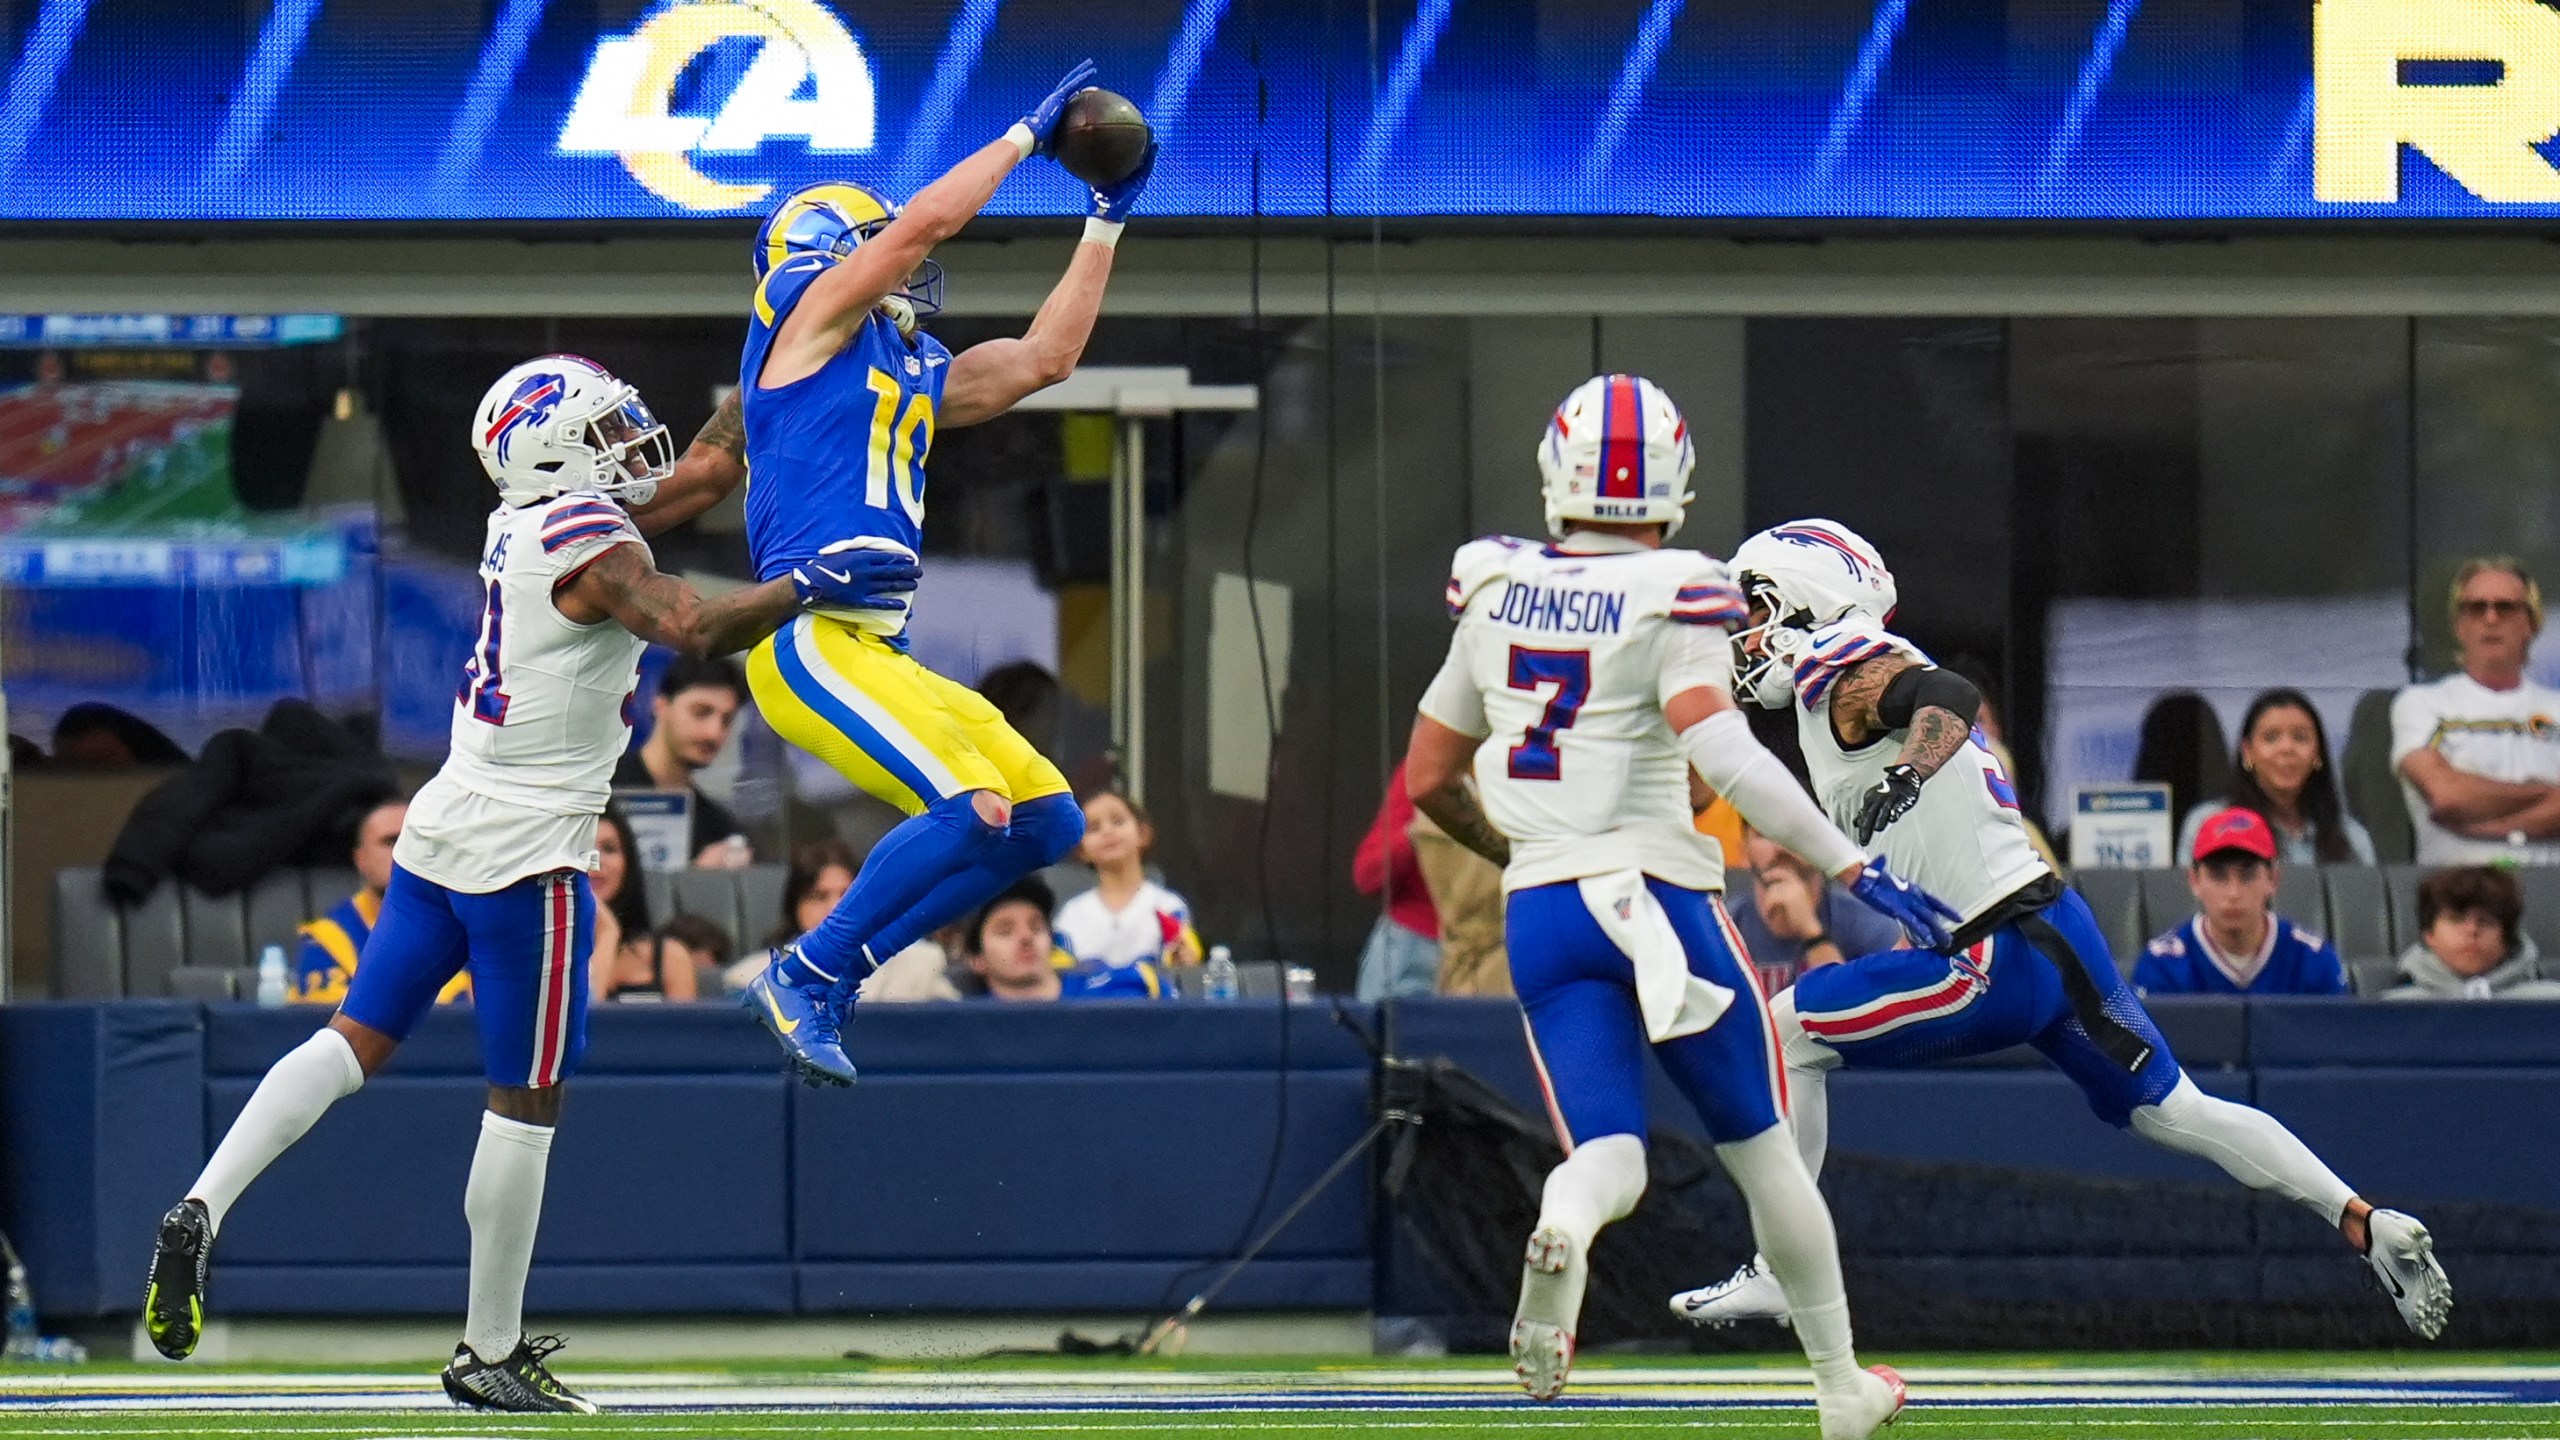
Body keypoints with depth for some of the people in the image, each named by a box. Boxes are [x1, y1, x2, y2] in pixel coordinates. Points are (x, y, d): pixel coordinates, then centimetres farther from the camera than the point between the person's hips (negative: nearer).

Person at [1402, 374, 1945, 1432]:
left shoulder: (1496, 592, 7)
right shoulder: (1671, 600, -8)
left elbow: (1428, 781, 14)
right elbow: (1721, 751, -23)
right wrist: (1854, 868, -21)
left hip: (1540, 907, 3)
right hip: (1656, 895, -3)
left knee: (1607, 1154, -1)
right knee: (1759, 1143, 14)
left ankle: (1558, 1231, -38)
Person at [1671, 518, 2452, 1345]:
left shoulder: (1841, 668, -9)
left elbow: (1949, 695, -29)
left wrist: (1906, 775, -42)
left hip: (2002, 960, -10)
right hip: (2058, 932, 10)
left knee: (1788, 1033, -2)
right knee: (2173, 1112, 14)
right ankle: (2371, 1230, 10)